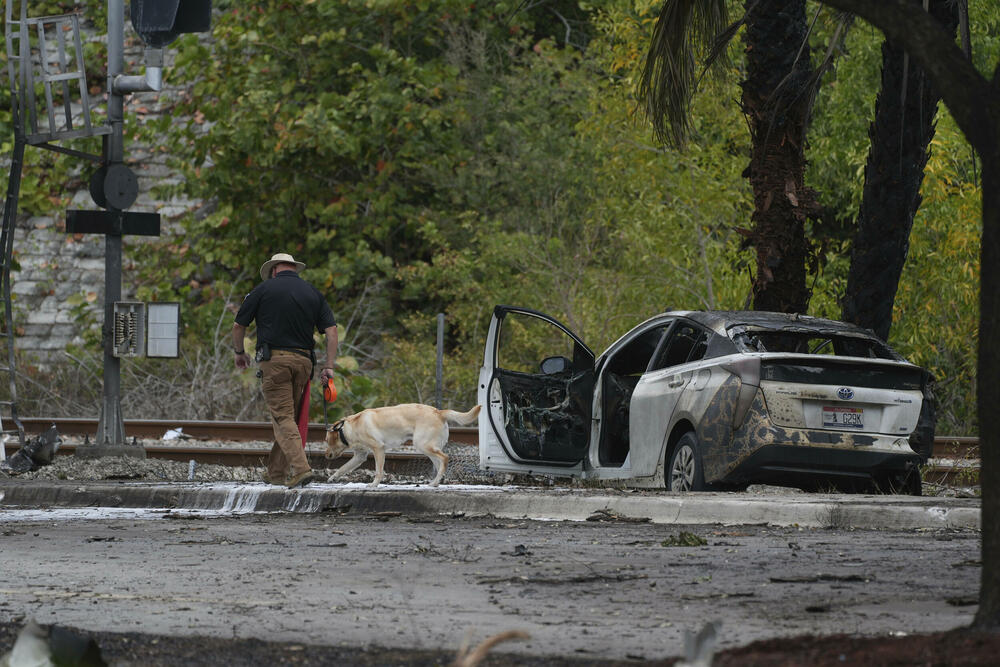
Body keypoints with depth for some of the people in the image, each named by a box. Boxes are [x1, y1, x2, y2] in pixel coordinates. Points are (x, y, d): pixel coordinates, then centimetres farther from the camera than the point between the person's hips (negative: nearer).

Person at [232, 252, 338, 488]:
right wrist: (328, 367, 5)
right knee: (289, 417, 14)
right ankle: (276, 472, 18)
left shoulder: (264, 289, 3)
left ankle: (300, 468, -24)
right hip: (303, 360, 4)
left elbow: (238, 326, 6)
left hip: (274, 360, -4)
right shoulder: (313, 293, 13)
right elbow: (331, 330, 5)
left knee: (283, 417, -8)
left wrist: (240, 352, 24)